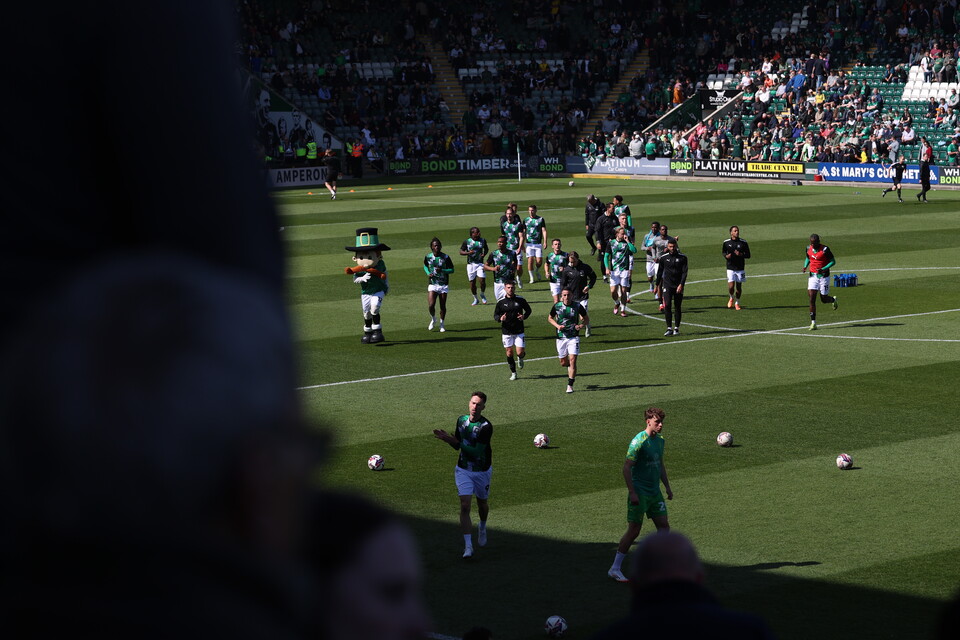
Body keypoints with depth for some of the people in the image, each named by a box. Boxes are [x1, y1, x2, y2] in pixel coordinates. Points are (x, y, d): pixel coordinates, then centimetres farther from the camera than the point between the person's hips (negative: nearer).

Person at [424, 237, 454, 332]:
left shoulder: (445, 257, -7)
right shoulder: (428, 257, -1)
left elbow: (452, 270, -1)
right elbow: (425, 266, 19)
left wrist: (442, 270, -19)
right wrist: (428, 273, -2)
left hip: (443, 285, -1)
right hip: (432, 284, 1)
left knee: (443, 306, 4)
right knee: (431, 305, -12)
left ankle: (441, 325, 23)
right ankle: (433, 319, 18)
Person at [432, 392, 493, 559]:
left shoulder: (486, 427, -22)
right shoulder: (461, 420, -2)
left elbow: (476, 452, -27)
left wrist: (454, 440, -26)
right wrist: (447, 438, -10)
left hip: (482, 471, -2)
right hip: (463, 470, 2)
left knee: (482, 504, 19)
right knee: (465, 506, -12)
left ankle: (482, 528, 52)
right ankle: (468, 546, -15)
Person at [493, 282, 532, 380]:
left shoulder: (520, 300, -3)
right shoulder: (501, 302, -2)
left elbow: (529, 310, 11)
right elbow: (495, 315, 4)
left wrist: (524, 317, -10)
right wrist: (500, 318, -19)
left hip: (519, 331, -1)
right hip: (506, 331, 1)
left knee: (520, 352, -7)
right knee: (509, 352, 6)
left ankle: (520, 358, 32)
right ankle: (513, 373, 22)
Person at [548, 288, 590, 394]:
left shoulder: (577, 306, -6)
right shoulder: (557, 306, -3)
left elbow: (586, 318, 6)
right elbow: (550, 318, 12)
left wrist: (582, 325, -15)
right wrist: (557, 325, -7)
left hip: (574, 337, -2)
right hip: (561, 337, 2)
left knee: (572, 360, -13)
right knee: (563, 362, 9)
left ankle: (570, 385, -6)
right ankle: (570, 367, 47)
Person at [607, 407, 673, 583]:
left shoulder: (659, 441, 10)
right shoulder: (638, 441, -16)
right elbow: (627, 467, -18)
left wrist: (667, 487, 21)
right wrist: (632, 492, -22)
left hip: (655, 492, 8)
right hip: (639, 493, -8)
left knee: (664, 525, 3)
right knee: (634, 530, -6)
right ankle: (615, 569, 3)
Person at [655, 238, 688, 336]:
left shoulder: (682, 258, 0)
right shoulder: (664, 258, 4)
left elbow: (684, 272, -3)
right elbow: (659, 272, 12)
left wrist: (681, 285, -14)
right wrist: (657, 286, 15)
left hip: (678, 286, 0)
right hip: (667, 285, 0)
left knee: (678, 307, 3)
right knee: (667, 305, -14)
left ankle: (676, 329, 12)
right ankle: (669, 328, -11)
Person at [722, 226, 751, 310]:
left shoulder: (743, 243, -1)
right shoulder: (726, 243, 1)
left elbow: (748, 255, 3)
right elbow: (723, 252, 17)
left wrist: (741, 254, -16)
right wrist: (726, 256, -6)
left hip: (740, 268, 1)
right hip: (730, 268, -1)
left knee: (739, 287, 6)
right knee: (731, 287, -10)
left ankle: (737, 303, 26)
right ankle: (732, 298, 23)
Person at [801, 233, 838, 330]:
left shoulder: (825, 249, -16)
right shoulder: (808, 248, 0)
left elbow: (833, 261, -10)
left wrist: (823, 269, -24)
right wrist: (805, 266, 0)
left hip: (824, 276, -4)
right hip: (813, 276, 4)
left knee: (824, 299, 5)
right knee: (812, 299, -8)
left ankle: (834, 300, 43)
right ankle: (813, 322, -5)